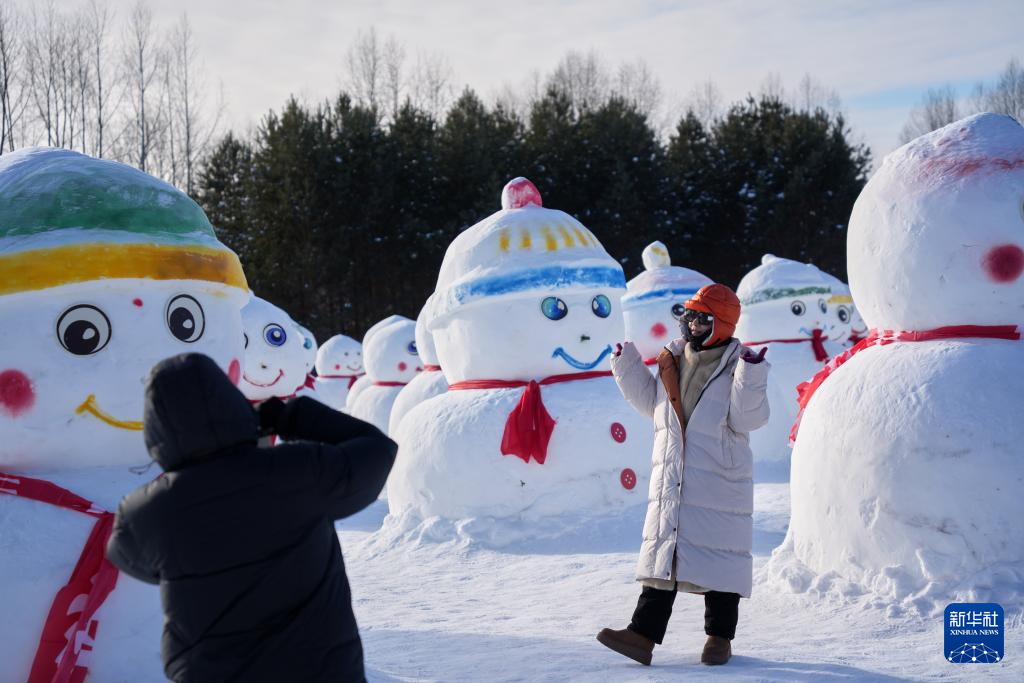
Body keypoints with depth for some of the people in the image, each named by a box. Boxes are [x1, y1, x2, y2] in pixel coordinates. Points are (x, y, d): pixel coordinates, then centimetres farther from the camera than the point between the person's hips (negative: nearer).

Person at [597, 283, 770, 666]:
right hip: (670, 483, 5)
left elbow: (747, 419, -17)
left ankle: (720, 635, 20)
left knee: (718, 556, 6)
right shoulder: (672, 361, 8)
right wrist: (627, 367, 13)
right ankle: (644, 633, 6)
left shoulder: (737, 366, -8)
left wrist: (750, 381, -30)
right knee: (662, 552, 5)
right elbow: (651, 401, 20)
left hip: (720, 484, -5)